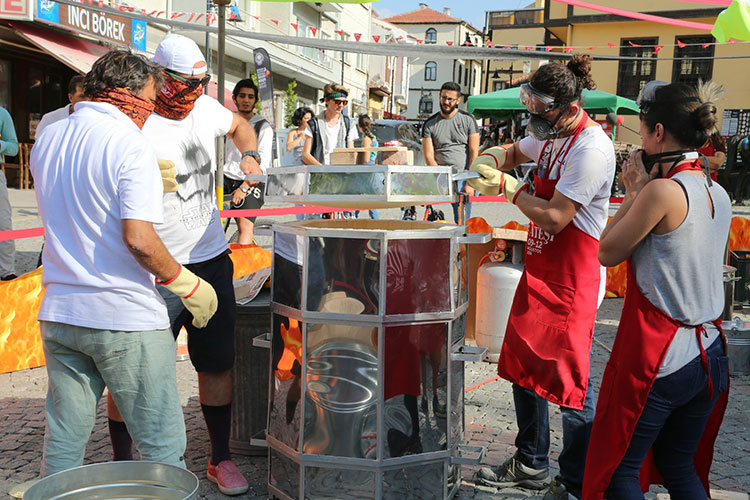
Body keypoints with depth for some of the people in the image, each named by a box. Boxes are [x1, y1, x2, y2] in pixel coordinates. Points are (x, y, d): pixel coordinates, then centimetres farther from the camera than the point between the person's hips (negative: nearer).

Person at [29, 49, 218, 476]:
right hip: (125, 318, -7)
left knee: (63, 442, 17)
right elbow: (138, 239, -22)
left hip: (59, 313, 7)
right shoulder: (130, 144, -12)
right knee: (163, 445, 4)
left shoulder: (46, 140, 10)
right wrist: (189, 285, -10)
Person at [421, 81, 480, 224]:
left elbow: (474, 152, 0)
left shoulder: (468, 120, 5)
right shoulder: (430, 124, 7)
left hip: (463, 178, -1)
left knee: (461, 221, -8)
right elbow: (429, 156, 2)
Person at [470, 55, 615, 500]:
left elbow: (554, 216, -23)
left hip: (571, 281, -9)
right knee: (525, 367, 16)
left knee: (569, 383, -2)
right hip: (539, 271, 10)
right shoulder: (553, 134, 8)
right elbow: (517, 151, 29)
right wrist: (491, 160, 6)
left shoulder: (591, 149, -20)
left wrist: (508, 186, -10)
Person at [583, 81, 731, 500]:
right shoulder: (720, 194, 6)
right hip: (709, 355, 8)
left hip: (656, 355, -8)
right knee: (679, 466, 23)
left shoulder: (664, 190, -18)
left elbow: (608, 252, -9)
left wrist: (635, 192, -2)